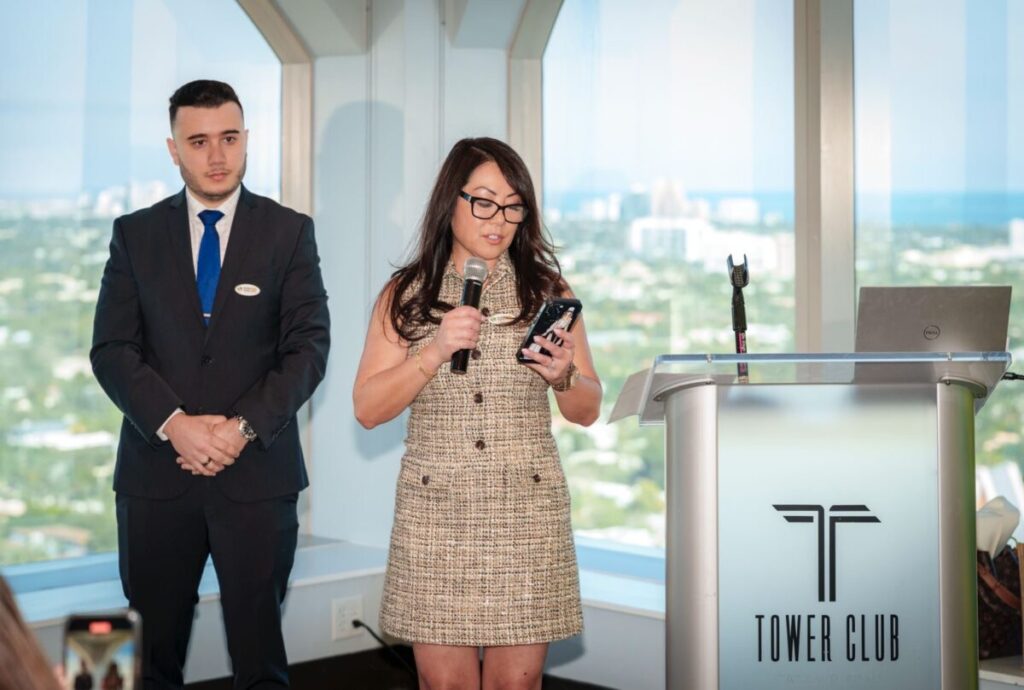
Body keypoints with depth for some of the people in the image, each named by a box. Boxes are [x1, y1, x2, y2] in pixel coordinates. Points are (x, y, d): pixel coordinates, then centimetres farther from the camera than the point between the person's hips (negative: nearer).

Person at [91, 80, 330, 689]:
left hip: (257, 473, -1)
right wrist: (174, 424, -14)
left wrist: (243, 426, -15)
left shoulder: (290, 232, 4)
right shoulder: (135, 233, 8)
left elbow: (309, 346, -2)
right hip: (156, 473, 1)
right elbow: (112, 350, 1)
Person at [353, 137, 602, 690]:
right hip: (435, 512, 0)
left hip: (527, 509, 0)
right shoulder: (405, 295, 6)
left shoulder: (547, 291, 7)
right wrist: (435, 351, -13)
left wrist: (563, 377, -12)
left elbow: (588, 411, 10)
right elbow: (367, 409, 0)